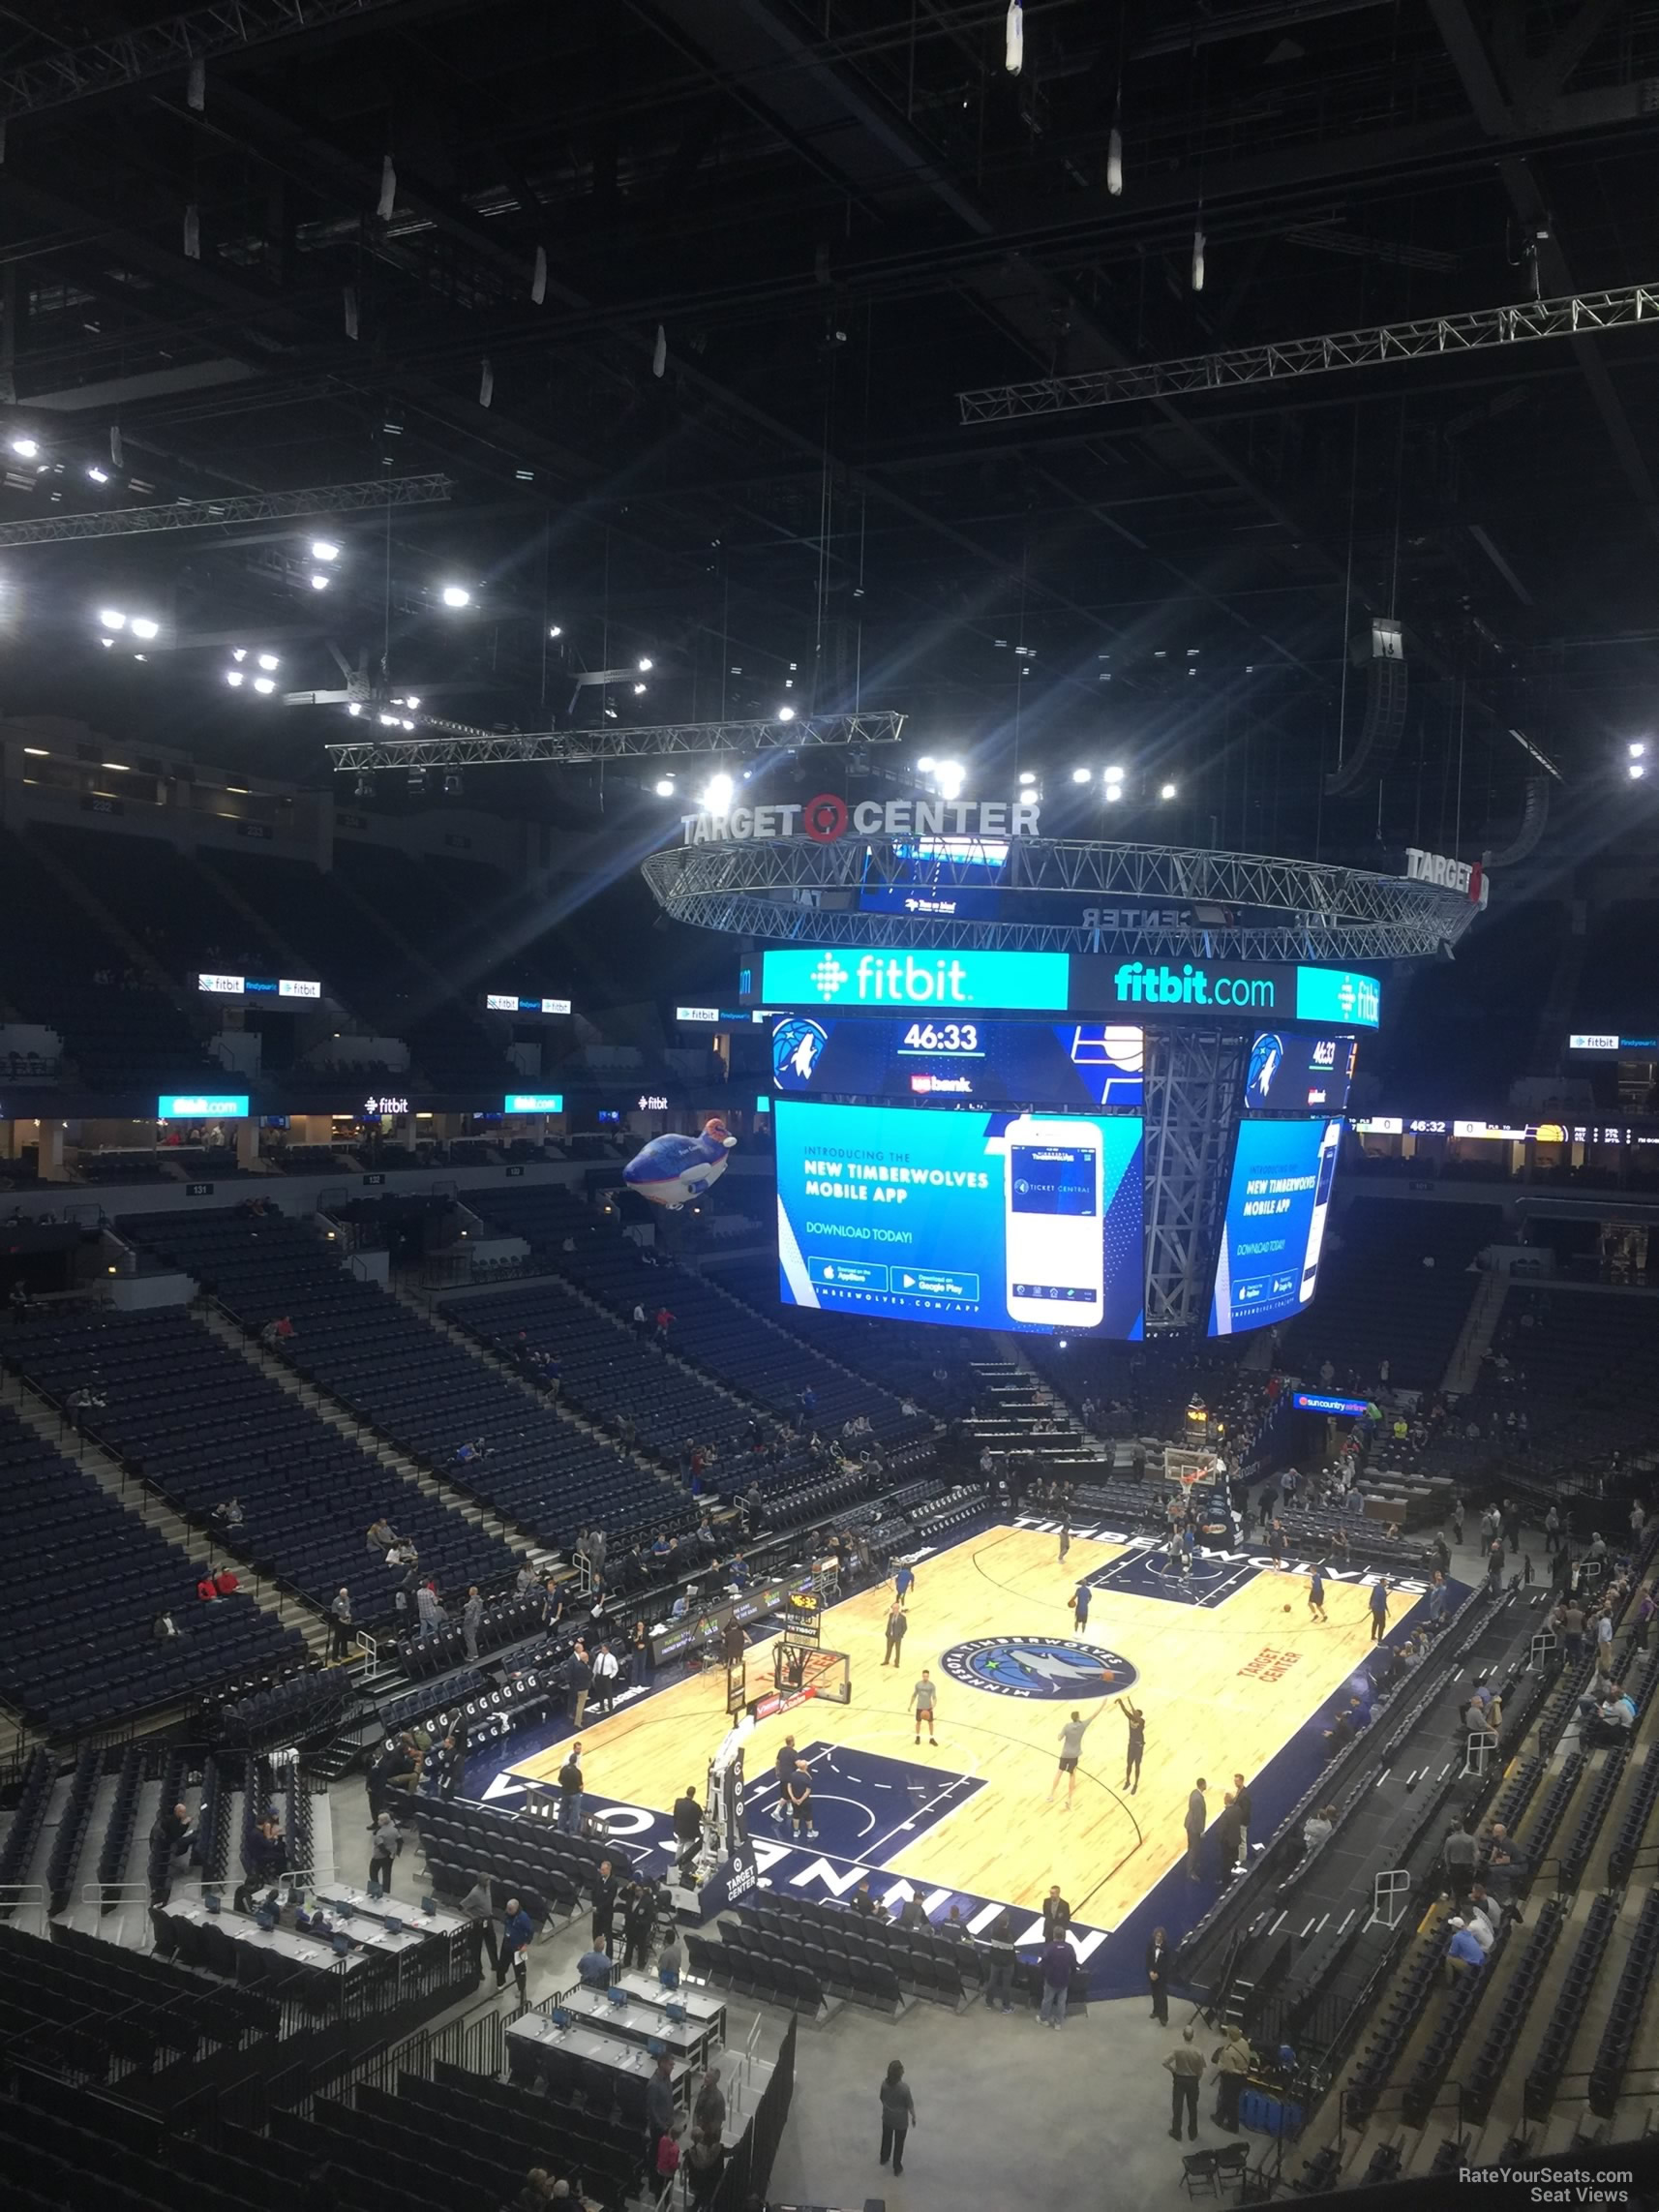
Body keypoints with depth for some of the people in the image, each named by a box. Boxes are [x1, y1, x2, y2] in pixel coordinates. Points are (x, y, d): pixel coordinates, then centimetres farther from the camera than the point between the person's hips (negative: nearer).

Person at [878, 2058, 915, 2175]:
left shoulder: (885, 2083, -21)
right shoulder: (904, 2087, -33)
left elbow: (882, 2098, -2)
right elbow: (910, 2105, -19)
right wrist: (913, 2117, 1)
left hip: (887, 2117, 4)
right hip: (901, 2120, -4)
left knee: (886, 2138, 29)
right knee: (899, 2143, 20)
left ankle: (884, 2159, 52)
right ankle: (897, 2168, 38)